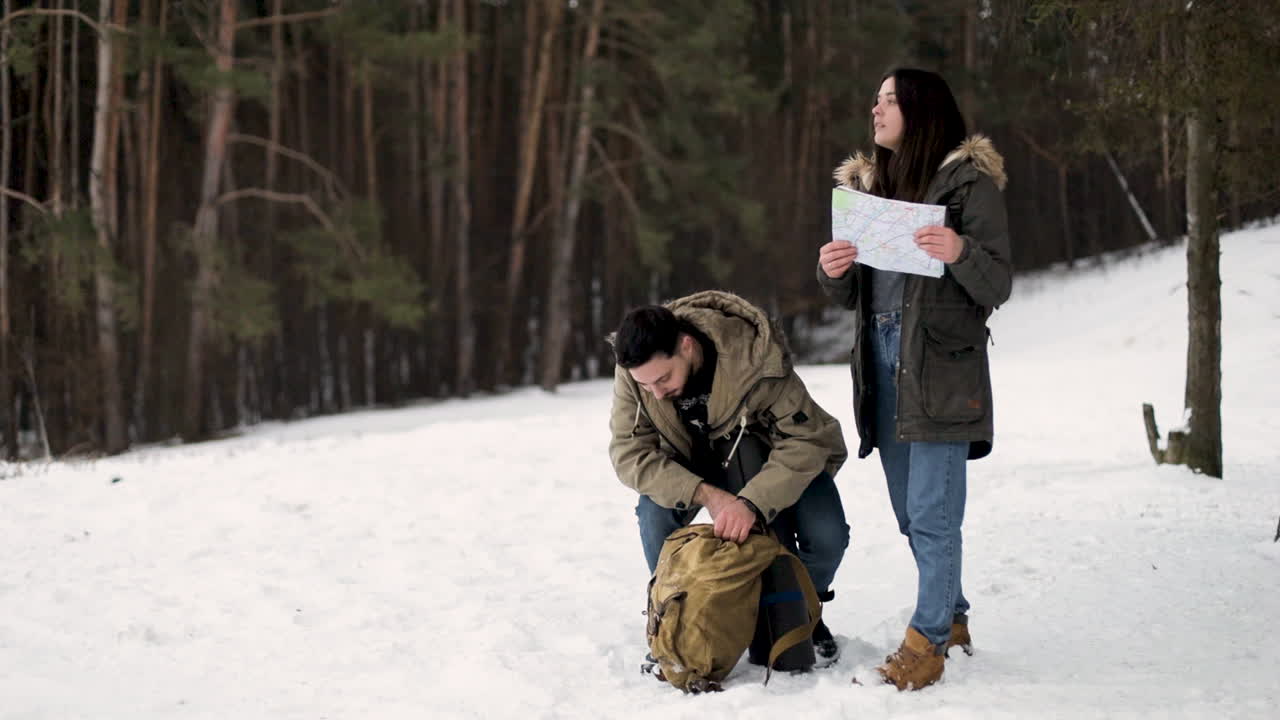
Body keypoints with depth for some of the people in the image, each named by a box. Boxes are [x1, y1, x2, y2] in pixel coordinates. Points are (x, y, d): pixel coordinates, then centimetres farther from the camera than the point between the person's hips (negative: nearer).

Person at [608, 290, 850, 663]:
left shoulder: (752, 356, -36)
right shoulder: (633, 370, -26)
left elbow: (805, 439, -33)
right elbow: (630, 452, -26)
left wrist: (752, 502, -47)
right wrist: (706, 495, -40)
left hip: (776, 458, -2)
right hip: (695, 462, 2)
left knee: (825, 535, -25)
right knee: (655, 511, -27)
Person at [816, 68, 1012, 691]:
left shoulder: (969, 182, -3)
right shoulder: (866, 184, 16)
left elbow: (997, 287, -6)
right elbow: (847, 294, 19)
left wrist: (960, 253, -25)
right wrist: (832, 271, -4)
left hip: (942, 365, -7)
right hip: (881, 360, 7)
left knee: (932, 512, -8)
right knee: (911, 512, 12)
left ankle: (927, 642, -2)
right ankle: (952, 617, 27)